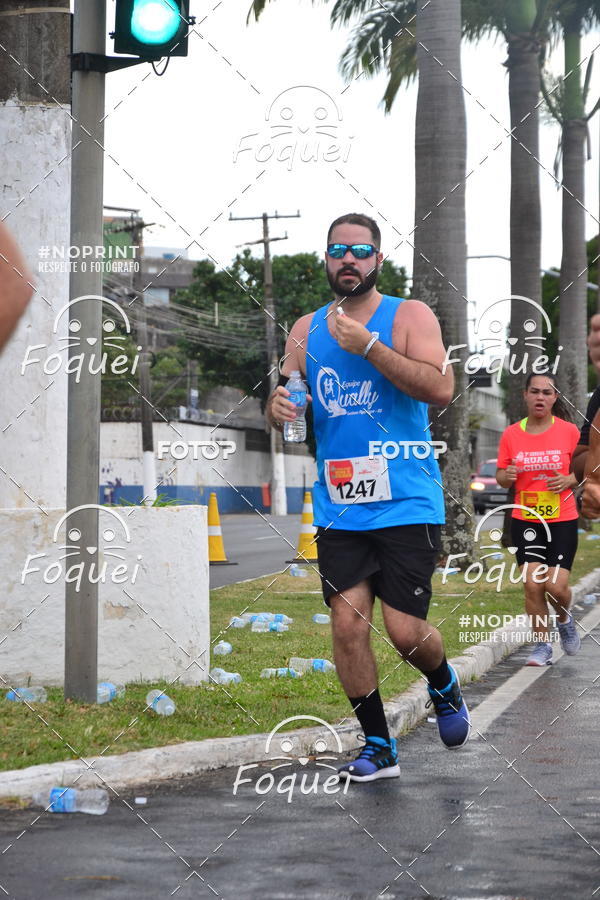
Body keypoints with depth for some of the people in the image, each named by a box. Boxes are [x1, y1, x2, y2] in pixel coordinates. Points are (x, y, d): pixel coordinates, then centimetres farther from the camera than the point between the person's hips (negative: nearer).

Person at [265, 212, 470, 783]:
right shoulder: (307, 329, 11)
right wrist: (278, 406, -9)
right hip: (338, 507, 4)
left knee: (405, 630, -6)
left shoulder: (409, 316, -2)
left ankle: (444, 686, 28)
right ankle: (378, 746, 12)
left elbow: (441, 389, -16)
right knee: (347, 625, -3)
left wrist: (369, 346, -21)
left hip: (406, 503, -4)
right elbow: (283, 400, 16)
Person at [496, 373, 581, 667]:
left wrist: (568, 480, -16)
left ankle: (564, 618, 26)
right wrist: (506, 476, -16)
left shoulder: (569, 431, -3)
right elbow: (500, 476, 8)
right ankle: (542, 646, 10)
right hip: (525, 521, 1)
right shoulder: (511, 435, 0)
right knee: (533, 586, -6)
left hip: (562, 521, -1)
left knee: (556, 587, -8)